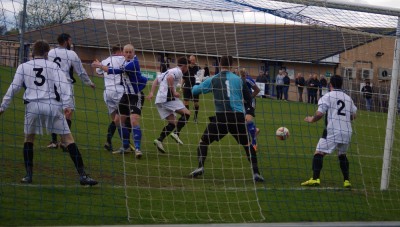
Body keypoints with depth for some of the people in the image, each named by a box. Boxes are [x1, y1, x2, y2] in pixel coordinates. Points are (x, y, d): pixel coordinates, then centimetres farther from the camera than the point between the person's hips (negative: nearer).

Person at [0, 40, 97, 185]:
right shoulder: (53, 66, 11)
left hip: (33, 106, 1)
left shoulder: (23, 67, 12)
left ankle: (28, 175, 14)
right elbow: (62, 84, -3)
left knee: (29, 138, 22)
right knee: (68, 139, 1)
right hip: (52, 106, -1)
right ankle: (82, 175, -6)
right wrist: (66, 104, -9)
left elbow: (14, 88, 9)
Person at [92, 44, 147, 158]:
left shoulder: (132, 64, -21)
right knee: (118, 120, 11)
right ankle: (126, 147, 22)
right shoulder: (127, 61, 5)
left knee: (134, 121, -23)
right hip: (127, 95, 10)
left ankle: (137, 148, -23)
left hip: (136, 96, -10)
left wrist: (100, 65, -20)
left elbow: (116, 71, -27)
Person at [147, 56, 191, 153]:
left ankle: (159, 140, -6)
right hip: (167, 97, -9)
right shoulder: (178, 71, -3)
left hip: (159, 100, 9)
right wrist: (174, 92, -17)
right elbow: (169, 78, -23)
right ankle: (176, 133, -18)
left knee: (172, 122, 9)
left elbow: (156, 80, 23)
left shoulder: (170, 71, 25)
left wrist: (151, 92, 15)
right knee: (186, 113, -5)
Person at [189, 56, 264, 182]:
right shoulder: (238, 79, 14)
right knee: (247, 144, 17)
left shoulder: (213, 80, 9)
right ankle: (256, 173, 4)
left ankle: (200, 167, -8)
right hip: (238, 116, 2)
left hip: (221, 116, -2)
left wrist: (196, 86, 40)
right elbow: (249, 99, 21)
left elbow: (195, 90, 16)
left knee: (203, 142, 13)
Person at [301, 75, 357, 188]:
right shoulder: (348, 98, 15)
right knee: (342, 155, 23)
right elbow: (353, 116, 19)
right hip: (347, 132, 5)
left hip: (332, 131, -5)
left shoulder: (327, 97, 0)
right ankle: (346, 181, 19)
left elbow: (319, 114, -9)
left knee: (319, 153, -6)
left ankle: (315, 178, -21)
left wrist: (312, 119, 10)